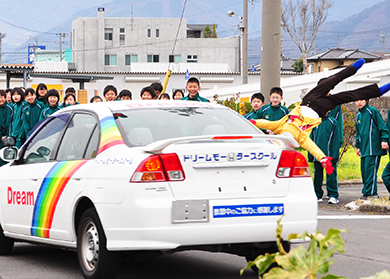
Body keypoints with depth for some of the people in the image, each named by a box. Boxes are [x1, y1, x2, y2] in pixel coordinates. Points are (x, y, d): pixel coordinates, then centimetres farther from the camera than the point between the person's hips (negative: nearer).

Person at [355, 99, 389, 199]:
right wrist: (358, 146, 24)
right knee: (364, 170, 3)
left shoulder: (373, 111, -2)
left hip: (373, 147, -7)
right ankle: (370, 192, 7)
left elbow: (382, 126, -6)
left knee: (370, 169, -13)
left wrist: (384, 140, -14)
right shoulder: (358, 116, 20)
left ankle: (370, 192, -12)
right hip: (364, 148, 7)